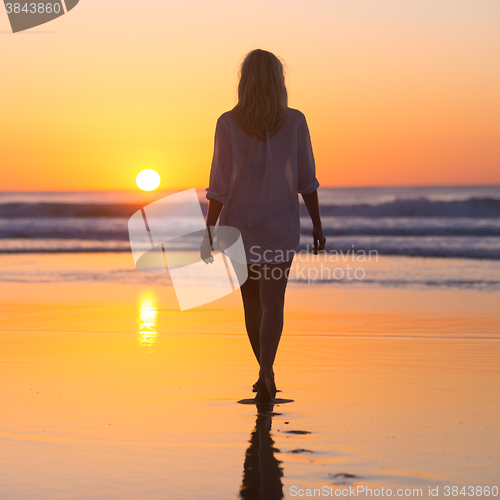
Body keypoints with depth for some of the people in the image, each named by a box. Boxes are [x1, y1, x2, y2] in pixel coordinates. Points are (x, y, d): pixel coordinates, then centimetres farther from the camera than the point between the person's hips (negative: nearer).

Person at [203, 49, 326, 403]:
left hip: (238, 222, 1)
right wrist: (317, 225, 7)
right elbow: (306, 179, -2)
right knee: (272, 302, 0)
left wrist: (209, 233, -3)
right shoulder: (295, 121, -5)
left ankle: (266, 372, 29)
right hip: (281, 224, -1)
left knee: (252, 299, 17)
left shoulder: (229, 123, -7)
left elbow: (220, 184, -8)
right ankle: (266, 374, -19)